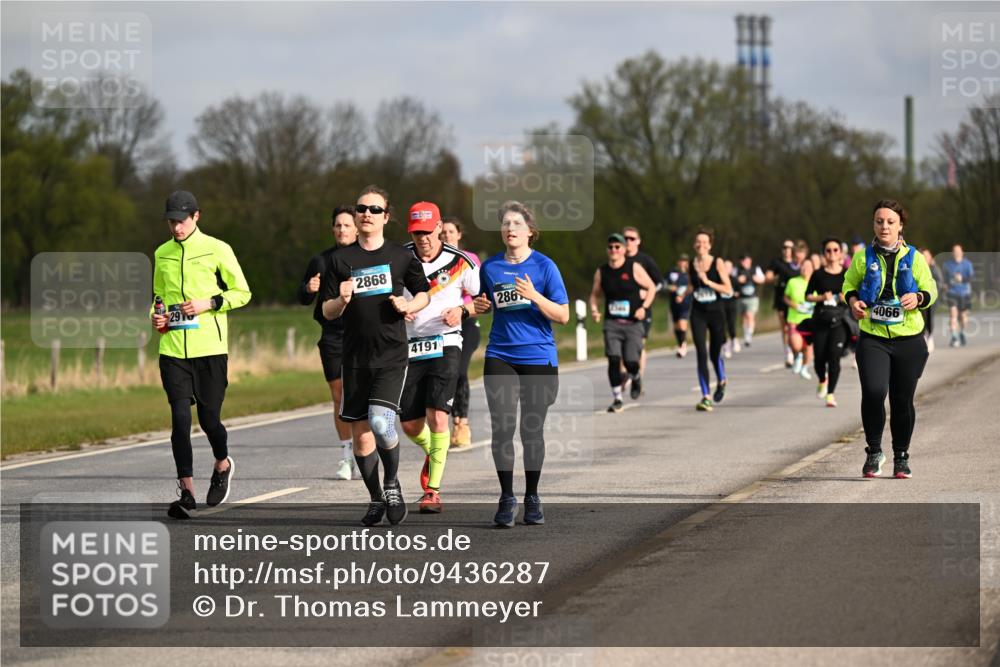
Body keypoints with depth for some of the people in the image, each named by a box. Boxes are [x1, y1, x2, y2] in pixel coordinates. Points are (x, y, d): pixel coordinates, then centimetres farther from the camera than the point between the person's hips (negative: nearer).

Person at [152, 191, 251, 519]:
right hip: (172, 349, 3)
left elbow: (242, 293, 2)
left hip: (210, 348, -3)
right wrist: (155, 315, 4)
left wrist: (208, 303, -12)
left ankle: (223, 465, 33)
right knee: (180, 418, -8)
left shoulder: (217, 249, -1)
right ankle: (186, 492, -8)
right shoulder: (162, 254, 12)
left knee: (209, 418, 1)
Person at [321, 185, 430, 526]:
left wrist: (409, 305, -6)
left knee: (381, 421, -20)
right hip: (355, 356, 3)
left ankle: (391, 482, 7)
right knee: (360, 431, 5)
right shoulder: (340, 259, 5)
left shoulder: (401, 256, 2)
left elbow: (424, 293, 15)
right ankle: (376, 499, 23)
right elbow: (327, 312, 6)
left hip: (392, 354, -3)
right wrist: (341, 300, -16)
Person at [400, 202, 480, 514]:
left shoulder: (460, 262, -5)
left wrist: (462, 311, -12)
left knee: (437, 416, -17)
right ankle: (432, 453, 41)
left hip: (445, 345, -3)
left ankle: (432, 490, -7)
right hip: (409, 347, 3)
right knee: (410, 424, 5)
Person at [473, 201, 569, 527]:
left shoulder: (544, 266, -3)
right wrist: (479, 306, -1)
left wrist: (534, 296, -19)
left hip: (538, 357, -2)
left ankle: (532, 498, 17)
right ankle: (506, 498, 5)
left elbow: (563, 315, -5)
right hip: (500, 357, 2)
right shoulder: (490, 266, 7)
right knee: (501, 429, -5)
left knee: (532, 430, 3)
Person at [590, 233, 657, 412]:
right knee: (613, 360, -12)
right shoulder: (602, 272, 6)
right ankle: (617, 399, -2)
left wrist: (644, 307, -9)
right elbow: (595, 294, 17)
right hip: (612, 323, 2)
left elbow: (651, 288, 4)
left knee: (631, 362, -8)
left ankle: (636, 378, 30)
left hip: (633, 323, -2)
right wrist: (594, 309, -3)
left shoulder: (634, 268, -2)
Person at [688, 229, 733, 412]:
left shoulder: (718, 263, -6)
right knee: (701, 354, -11)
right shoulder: (691, 265, 3)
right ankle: (705, 397, -11)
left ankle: (721, 382, 44)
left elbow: (728, 289, -13)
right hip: (698, 313, 2)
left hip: (715, 313, -2)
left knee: (715, 354, 11)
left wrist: (708, 282, -21)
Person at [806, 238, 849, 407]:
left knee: (834, 356, -12)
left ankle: (831, 393, -4)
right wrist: (821, 297, -11)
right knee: (819, 356, 2)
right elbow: (808, 296, 6)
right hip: (820, 318, 1)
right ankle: (822, 381, 35)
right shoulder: (818, 274, 3)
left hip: (840, 319, -1)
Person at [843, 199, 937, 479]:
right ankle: (874, 451, -2)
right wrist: (853, 301, -7)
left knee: (903, 400, 6)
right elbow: (849, 284, 15)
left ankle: (901, 456, 25)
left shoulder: (913, 258, 3)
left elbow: (931, 290, 9)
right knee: (873, 392, -20)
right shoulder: (863, 257, 3)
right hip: (872, 338, -1)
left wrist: (918, 298, -13)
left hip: (909, 340, 1)